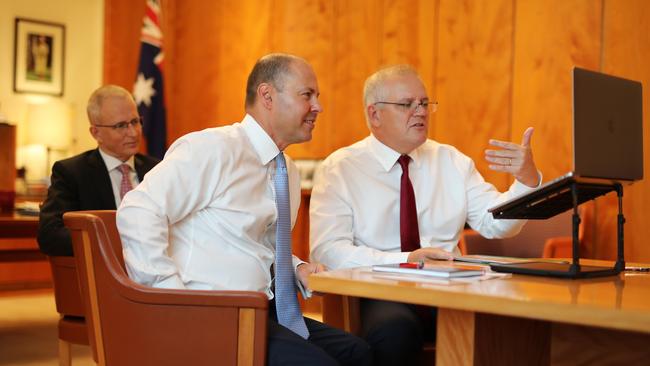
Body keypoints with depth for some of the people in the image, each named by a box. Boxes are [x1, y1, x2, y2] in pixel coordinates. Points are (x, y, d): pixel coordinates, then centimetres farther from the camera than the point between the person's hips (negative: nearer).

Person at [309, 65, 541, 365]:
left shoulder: (451, 161, 14)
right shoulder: (338, 169, 0)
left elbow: (496, 224, 6)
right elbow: (328, 250, -12)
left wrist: (527, 179, -13)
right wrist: (404, 261, -22)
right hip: (378, 293, -3)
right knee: (396, 327, -37)